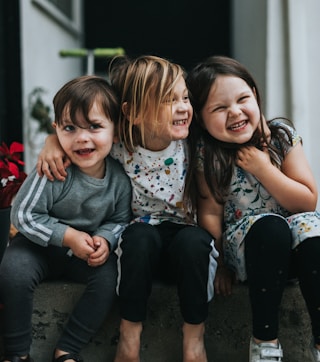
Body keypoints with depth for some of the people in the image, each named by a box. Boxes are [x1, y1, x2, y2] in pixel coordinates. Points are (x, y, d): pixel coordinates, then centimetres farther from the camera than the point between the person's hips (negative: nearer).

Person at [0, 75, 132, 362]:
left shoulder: (119, 177, -15)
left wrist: (105, 239, -22)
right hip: (42, 244, -2)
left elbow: (121, 220, 1)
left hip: (90, 251, 3)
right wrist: (68, 236, -26)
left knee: (111, 275, -22)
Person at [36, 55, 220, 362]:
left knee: (194, 240, -34)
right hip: (141, 246, 0)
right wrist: (53, 140, -15)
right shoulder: (118, 146, -14)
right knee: (140, 234, -34)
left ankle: (194, 337, -14)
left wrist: (217, 255, -12)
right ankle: (129, 333, -16)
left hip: (187, 237, 0)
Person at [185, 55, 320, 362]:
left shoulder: (282, 135, -6)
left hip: (295, 241, 2)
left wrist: (263, 169, -17)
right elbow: (210, 213, -5)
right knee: (269, 226, -35)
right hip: (245, 242, -2)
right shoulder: (208, 155, -9)